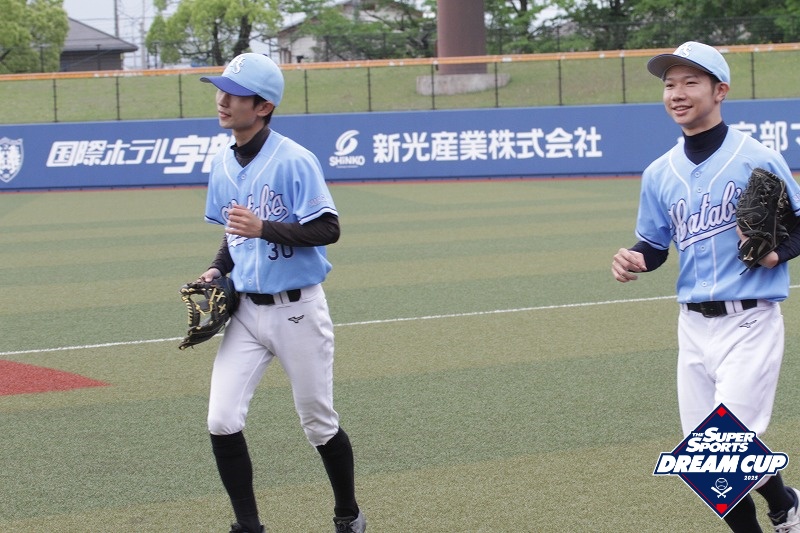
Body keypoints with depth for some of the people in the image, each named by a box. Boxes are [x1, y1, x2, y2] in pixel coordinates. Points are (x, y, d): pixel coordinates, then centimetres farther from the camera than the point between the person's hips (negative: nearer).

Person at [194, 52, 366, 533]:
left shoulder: (294, 161, -15)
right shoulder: (223, 164, 6)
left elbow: (328, 230, -19)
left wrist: (264, 228, -28)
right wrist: (218, 269, 3)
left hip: (297, 309, -5)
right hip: (246, 310, 6)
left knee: (319, 424, 7)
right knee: (223, 422, -6)